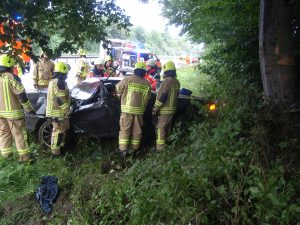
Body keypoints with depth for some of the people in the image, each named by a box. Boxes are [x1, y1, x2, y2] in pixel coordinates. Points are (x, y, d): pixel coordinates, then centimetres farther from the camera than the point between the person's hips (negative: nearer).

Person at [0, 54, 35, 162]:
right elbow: (21, 95, -15)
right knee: (19, 134, 2)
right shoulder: (11, 78, -15)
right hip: (13, 111, -6)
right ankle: (24, 155, 8)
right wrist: (29, 108, -7)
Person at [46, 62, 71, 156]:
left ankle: (59, 145, 35)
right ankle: (56, 151, 7)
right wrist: (66, 111, -18)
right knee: (59, 131, -1)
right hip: (58, 111, -11)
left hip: (54, 110, 11)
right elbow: (62, 99, -24)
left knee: (59, 130, 23)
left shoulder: (53, 81, 15)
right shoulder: (60, 82, -20)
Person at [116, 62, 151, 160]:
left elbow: (118, 89, 4)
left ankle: (123, 150, -2)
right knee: (137, 131, 13)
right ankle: (134, 149, 22)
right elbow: (147, 98, 8)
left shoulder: (128, 80, -8)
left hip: (127, 109, -2)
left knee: (124, 130, 4)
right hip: (140, 110, 3)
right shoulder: (147, 84, 1)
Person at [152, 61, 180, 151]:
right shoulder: (177, 82, 7)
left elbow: (161, 97, -19)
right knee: (166, 128, 20)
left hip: (165, 110, -8)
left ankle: (160, 148, 1)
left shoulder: (167, 81, -17)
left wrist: (155, 109, -13)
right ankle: (165, 144, 32)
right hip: (172, 109, 8)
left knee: (160, 128, -2)